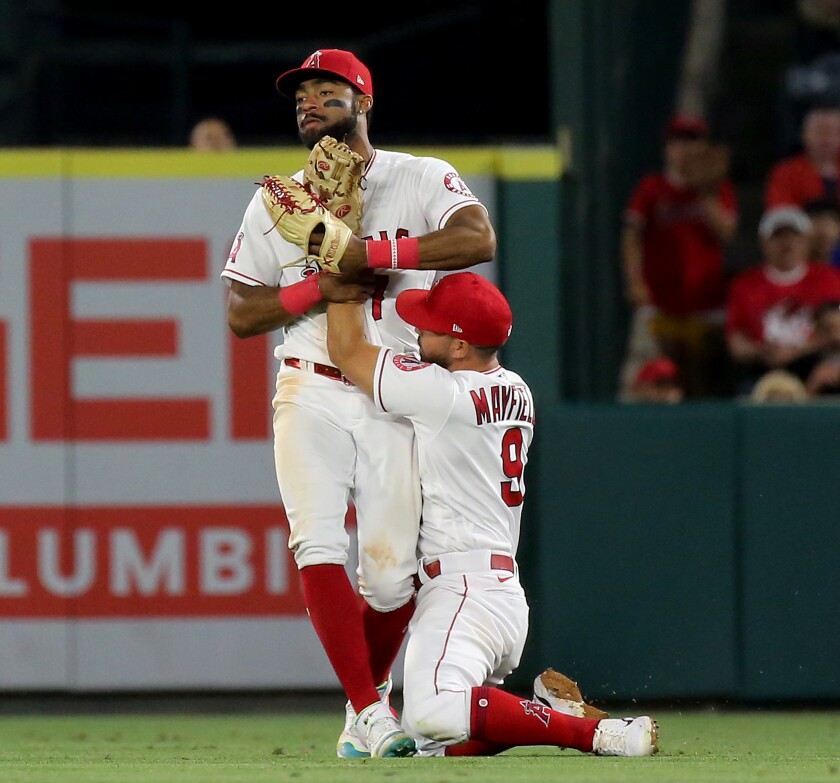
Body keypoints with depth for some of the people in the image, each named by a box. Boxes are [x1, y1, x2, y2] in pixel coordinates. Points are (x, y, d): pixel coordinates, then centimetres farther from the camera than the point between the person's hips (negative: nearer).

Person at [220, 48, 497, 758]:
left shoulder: (421, 180, 4)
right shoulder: (275, 202, 12)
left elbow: (478, 238, -17)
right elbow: (241, 314, 7)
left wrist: (373, 253, -20)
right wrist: (320, 288, -9)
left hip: (396, 401, -1)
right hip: (312, 394, 2)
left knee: (391, 572, -4)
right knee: (318, 545, -17)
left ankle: (366, 703, 22)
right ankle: (371, 715, -16)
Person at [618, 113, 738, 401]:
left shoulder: (720, 189, 10)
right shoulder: (650, 188, 8)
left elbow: (726, 233, -3)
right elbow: (632, 235, 1)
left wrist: (706, 195, -13)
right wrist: (634, 281, -11)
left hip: (706, 304, 1)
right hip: (658, 305, -1)